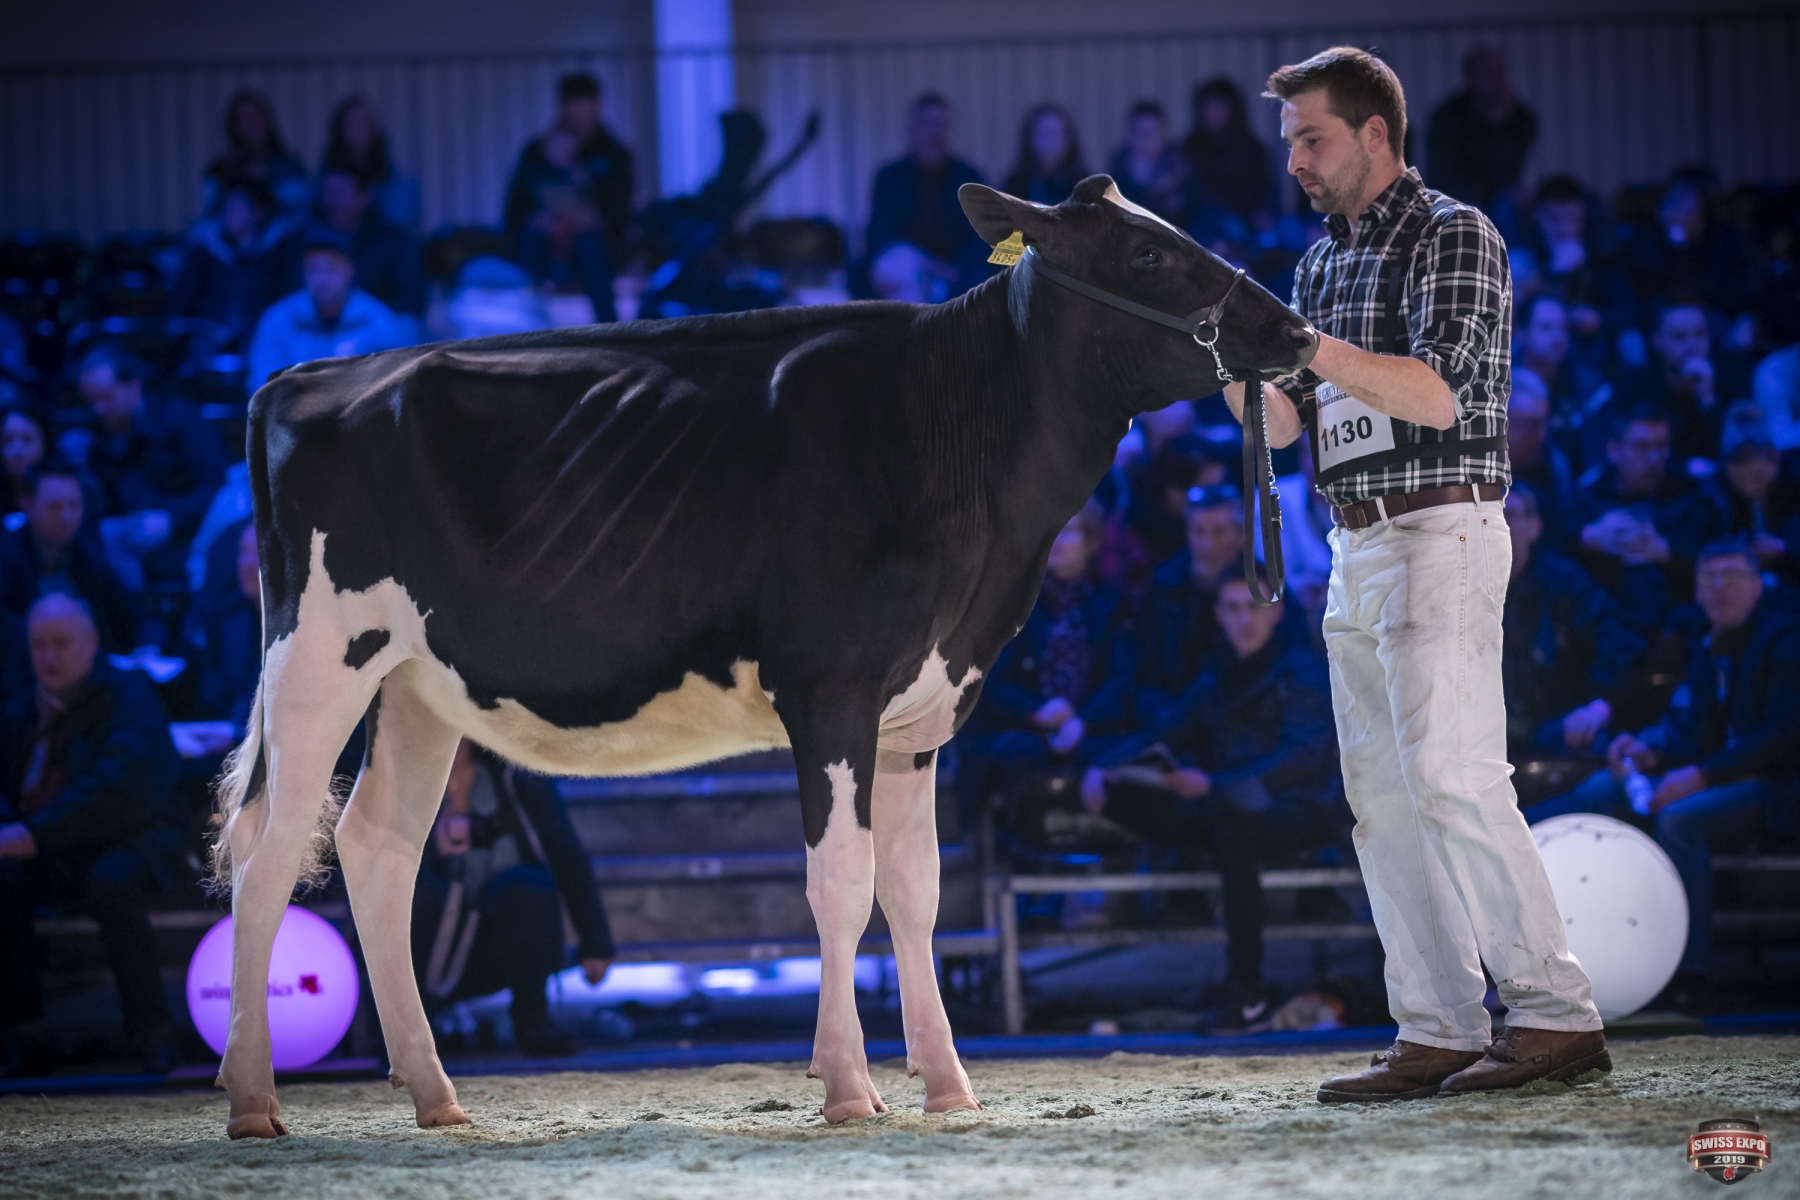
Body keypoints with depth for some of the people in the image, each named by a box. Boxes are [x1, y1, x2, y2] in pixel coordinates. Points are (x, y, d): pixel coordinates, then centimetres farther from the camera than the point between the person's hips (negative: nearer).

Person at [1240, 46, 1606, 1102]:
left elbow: (1436, 394, -17)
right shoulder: (1323, 263, 18)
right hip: (1357, 552, 8)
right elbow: (1283, 423, 16)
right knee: (1381, 795, 3)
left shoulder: (1455, 235, -5)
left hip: (1441, 532, -8)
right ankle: (1439, 1034, 3)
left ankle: (1557, 1014, -11)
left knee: (1452, 778, -15)